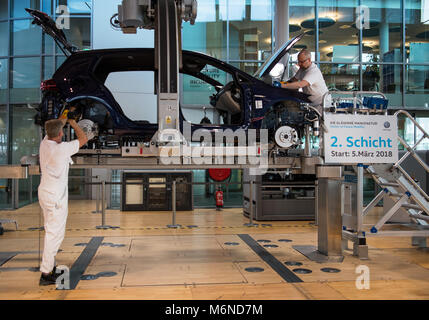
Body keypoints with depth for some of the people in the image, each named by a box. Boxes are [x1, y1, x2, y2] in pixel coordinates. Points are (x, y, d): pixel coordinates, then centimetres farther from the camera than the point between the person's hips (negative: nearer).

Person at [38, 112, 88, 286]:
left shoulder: (44, 143, 1)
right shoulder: (61, 149, -21)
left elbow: (55, 126, 23)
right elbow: (83, 139, -8)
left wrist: (65, 116, 31)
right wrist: (73, 123, 6)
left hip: (45, 193, 9)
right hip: (56, 197, -9)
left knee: (50, 232, 18)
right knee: (55, 234, -4)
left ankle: (50, 267, 28)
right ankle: (45, 274, -1)